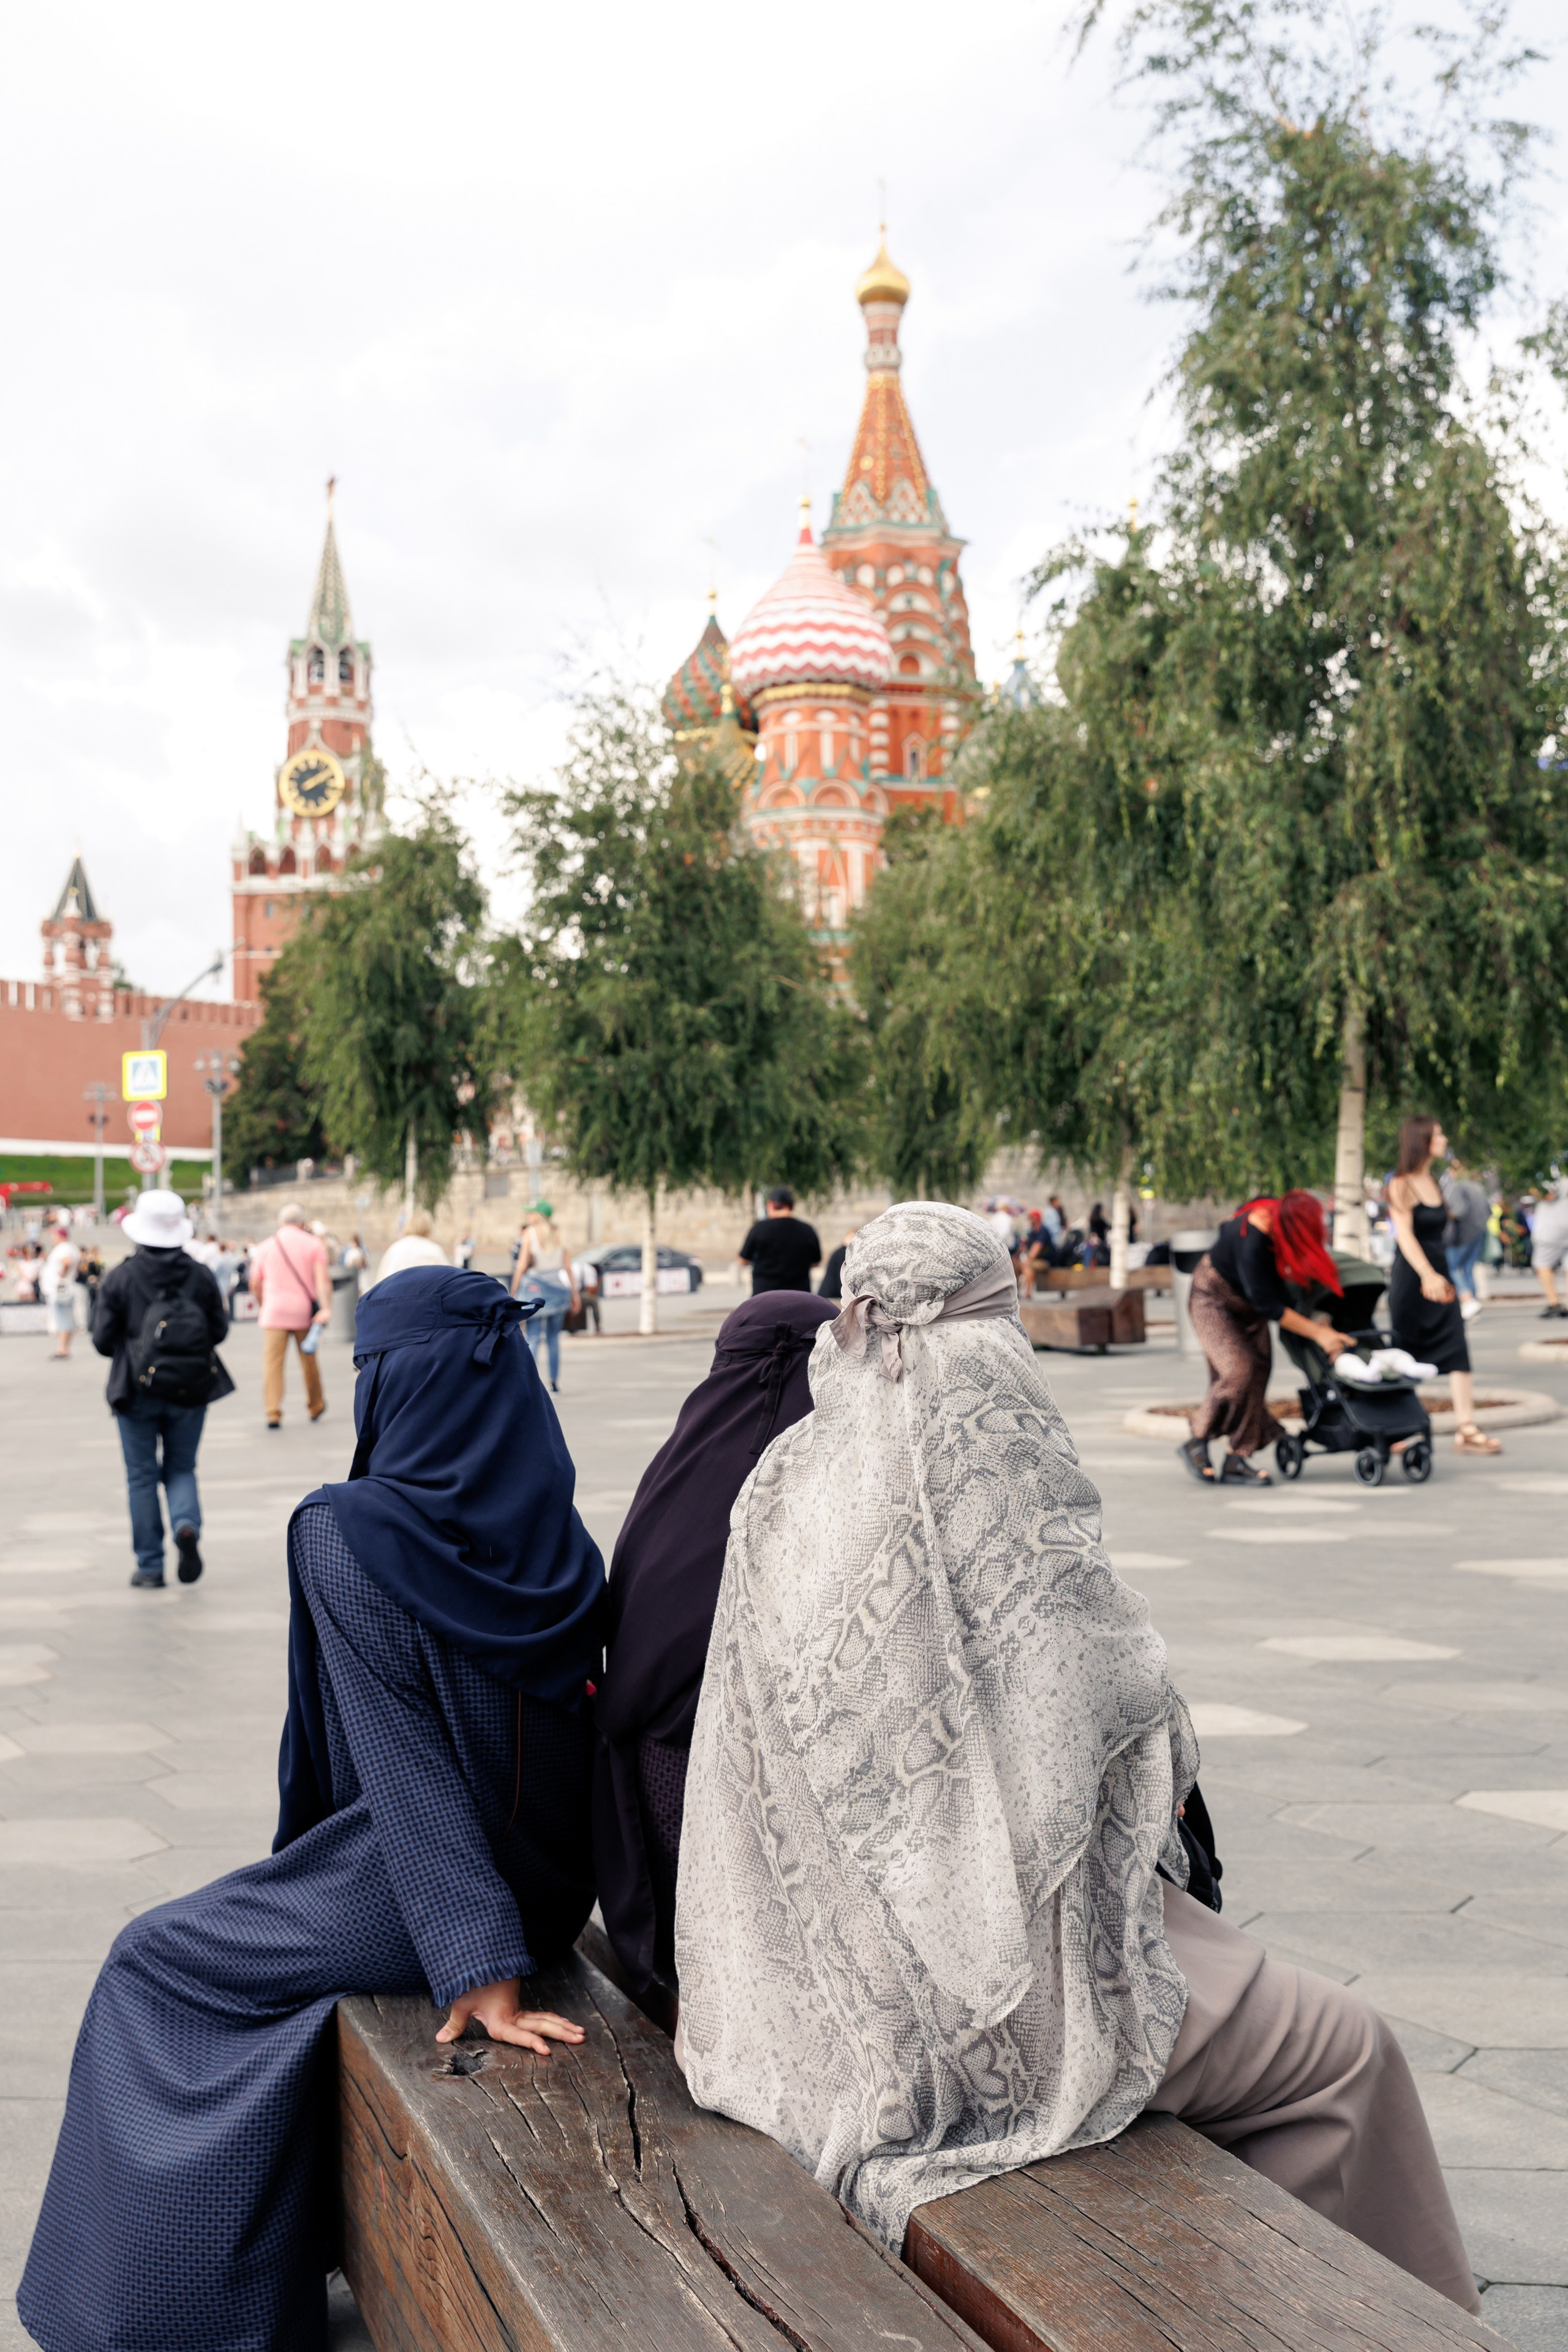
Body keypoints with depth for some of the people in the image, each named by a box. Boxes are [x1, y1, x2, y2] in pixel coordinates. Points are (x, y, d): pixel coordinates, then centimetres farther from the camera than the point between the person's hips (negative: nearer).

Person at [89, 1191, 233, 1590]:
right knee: (181, 1468, 16)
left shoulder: (121, 1277, -7)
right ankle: (187, 1524, -14)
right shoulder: (200, 1275, -2)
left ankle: (150, 1567, 11)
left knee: (142, 1476, 9)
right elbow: (220, 1329, 3)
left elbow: (103, 1339, -6)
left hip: (138, 1391, -2)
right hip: (191, 1390, 2)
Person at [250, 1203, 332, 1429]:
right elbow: (322, 1279, -10)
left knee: (272, 1362, -4)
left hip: (274, 1314, 0)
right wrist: (326, 1308, -17)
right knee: (309, 1361, 14)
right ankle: (315, 1407, 30)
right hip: (305, 1312, 0)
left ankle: (273, 1413, -14)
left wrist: (263, 1307, 29)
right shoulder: (313, 1244, 4)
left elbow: (255, 1285, 12)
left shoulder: (266, 1247, 8)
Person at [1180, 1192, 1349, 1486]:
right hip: (1213, 1299, -8)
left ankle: (1237, 1463, -5)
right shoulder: (1252, 1242, -37)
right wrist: (1317, 1333, -31)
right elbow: (1268, 1305, -32)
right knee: (1238, 1370, -24)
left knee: (1258, 1373, -4)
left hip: (1247, 1306, 8)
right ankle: (1196, 1445, -7)